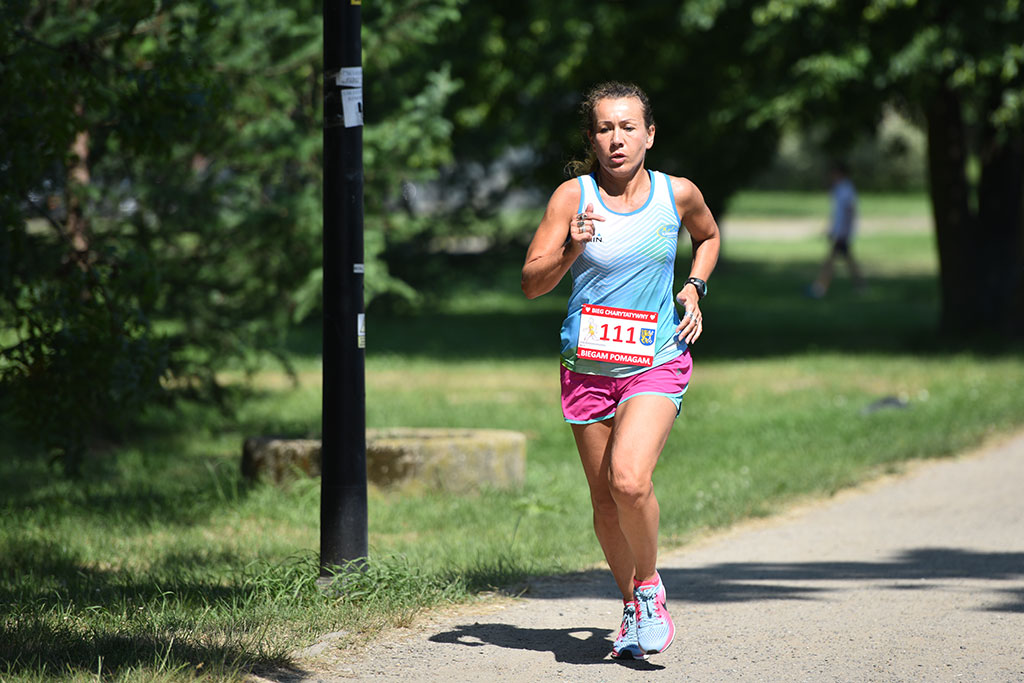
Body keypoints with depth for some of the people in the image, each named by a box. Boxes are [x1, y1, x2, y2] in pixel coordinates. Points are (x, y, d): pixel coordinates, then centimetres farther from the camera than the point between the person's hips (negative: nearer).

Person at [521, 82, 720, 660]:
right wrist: (570, 251, -26)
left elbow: (709, 236, 22)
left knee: (630, 482, -22)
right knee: (605, 500, 7)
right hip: (588, 366, 1)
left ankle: (650, 586, 3)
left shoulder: (678, 195, -2)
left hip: (657, 363, -1)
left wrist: (694, 288, 6)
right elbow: (532, 283, -9)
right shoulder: (574, 196, -6)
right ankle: (634, 607, 29)